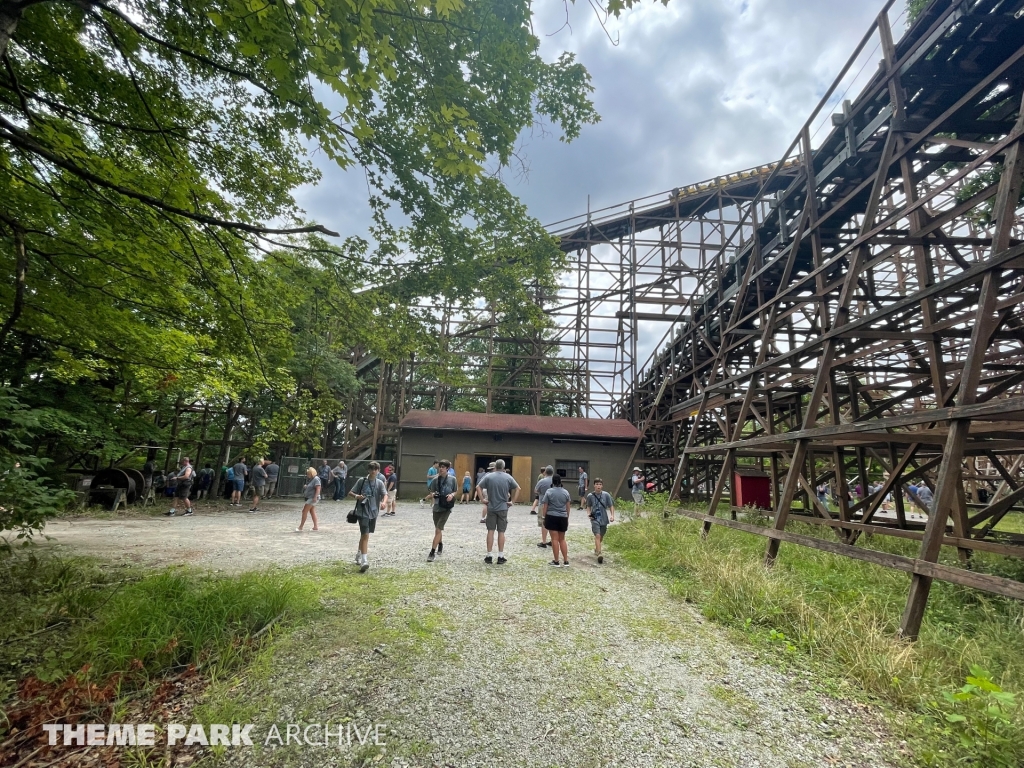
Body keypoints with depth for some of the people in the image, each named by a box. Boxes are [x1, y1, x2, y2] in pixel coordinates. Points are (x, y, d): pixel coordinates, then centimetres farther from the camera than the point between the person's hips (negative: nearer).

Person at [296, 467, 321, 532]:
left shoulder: (316, 479, -16)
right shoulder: (310, 479, 14)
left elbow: (318, 488, -22)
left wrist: (315, 497, -28)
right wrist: (305, 486, 5)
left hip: (312, 498, -10)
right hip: (309, 498, 10)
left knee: (304, 511, -8)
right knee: (312, 512, 10)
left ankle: (300, 528, -3)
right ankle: (316, 526, 14)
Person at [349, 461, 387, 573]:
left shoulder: (380, 483, 1)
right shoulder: (361, 481, -4)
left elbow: (384, 494, -12)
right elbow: (350, 492, 2)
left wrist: (383, 502, -33)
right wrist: (356, 496, -20)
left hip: (373, 512, 4)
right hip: (363, 512, -4)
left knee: (364, 534, 20)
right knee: (365, 535, -16)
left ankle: (359, 554, 41)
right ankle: (364, 561, -19)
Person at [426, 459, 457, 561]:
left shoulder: (452, 479, -4)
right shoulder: (435, 479, -1)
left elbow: (456, 491, 8)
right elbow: (431, 492, 6)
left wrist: (452, 495, -13)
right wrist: (433, 494, -17)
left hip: (446, 507, -3)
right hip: (437, 506, 3)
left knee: (438, 529, -11)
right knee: (437, 529, 19)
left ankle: (432, 553, -5)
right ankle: (440, 544, 48)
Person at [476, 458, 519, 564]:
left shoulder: (488, 476, -3)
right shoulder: (508, 477, -1)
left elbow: (478, 487, -9)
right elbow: (518, 488, -1)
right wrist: (513, 501, 2)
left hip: (491, 508, 0)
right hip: (503, 508, 0)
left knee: (490, 531, 6)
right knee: (501, 532, 6)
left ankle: (489, 556, 10)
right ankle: (500, 557, 10)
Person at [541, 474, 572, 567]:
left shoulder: (549, 492, -6)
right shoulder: (566, 492, 4)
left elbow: (545, 506, -5)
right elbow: (568, 507, 9)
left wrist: (544, 517, 5)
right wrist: (567, 517, 19)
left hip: (551, 517, -3)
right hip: (563, 518, 3)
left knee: (555, 539, 1)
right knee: (562, 539, 13)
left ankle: (556, 561, 6)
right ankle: (566, 561, 11)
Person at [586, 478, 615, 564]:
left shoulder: (606, 495, -7)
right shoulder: (590, 496, -6)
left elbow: (611, 506, 1)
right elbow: (588, 506, 10)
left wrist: (612, 515, -12)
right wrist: (589, 513, -6)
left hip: (604, 519, 2)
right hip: (595, 519, -2)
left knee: (601, 537, 16)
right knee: (597, 535, -17)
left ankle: (596, 548, 42)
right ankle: (599, 554, -18)